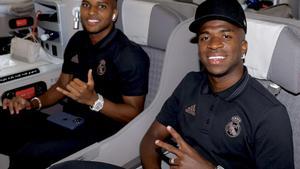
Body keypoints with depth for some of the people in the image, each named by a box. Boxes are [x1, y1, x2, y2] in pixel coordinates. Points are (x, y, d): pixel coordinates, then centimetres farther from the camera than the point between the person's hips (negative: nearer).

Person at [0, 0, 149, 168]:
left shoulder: (131, 56, -14)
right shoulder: (77, 41, 8)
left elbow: (135, 114, -12)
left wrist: (93, 100, -25)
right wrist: (34, 103, 0)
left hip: (101, 130, -6)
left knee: (28, 155, -28)